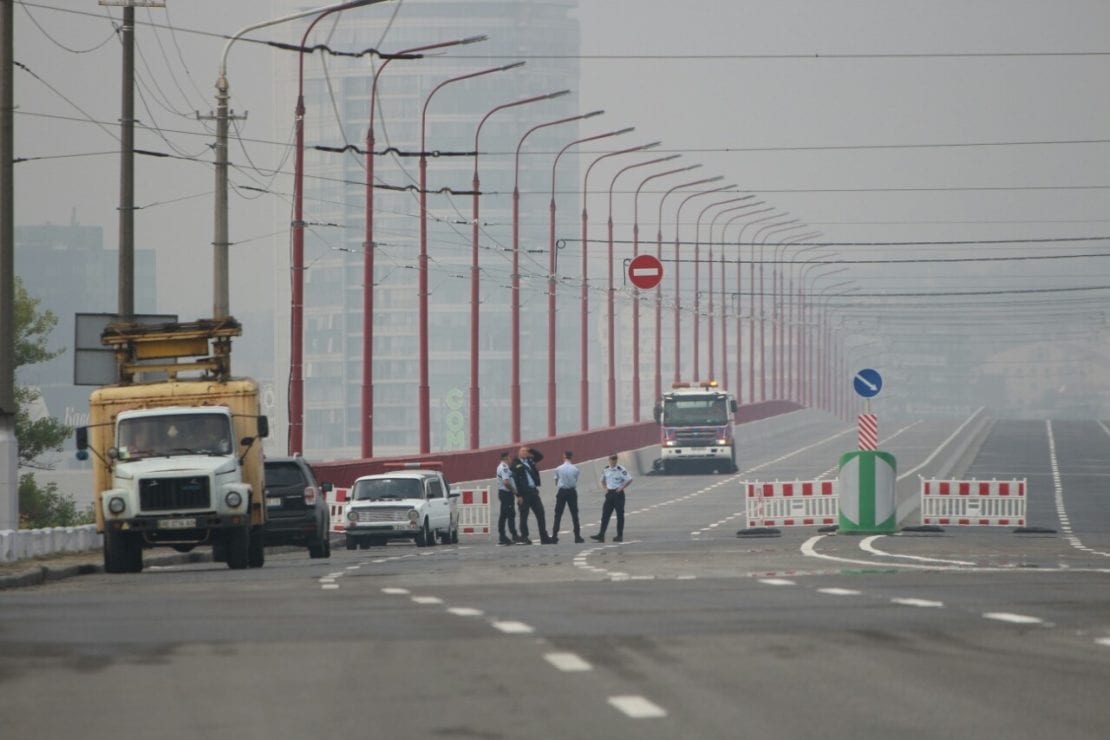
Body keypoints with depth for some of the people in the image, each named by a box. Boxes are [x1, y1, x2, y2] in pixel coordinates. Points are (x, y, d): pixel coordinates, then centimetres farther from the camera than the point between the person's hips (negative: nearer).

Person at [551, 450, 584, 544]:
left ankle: (554, 537, -2)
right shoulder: (575, 469, -3)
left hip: (562, 491, -1)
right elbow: (576, 481, 4)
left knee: (558, 515, 3)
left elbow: (556, 482, 5)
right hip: (572, 492, 1)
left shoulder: (558, 469, -5)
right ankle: (577, 536, 7)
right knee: (574, 514, 8)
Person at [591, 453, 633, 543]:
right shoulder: (605, 470, 6)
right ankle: (601, 535, -3)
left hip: (618, 494, -5)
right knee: (605, 514, -1)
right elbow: (603, 480, 23)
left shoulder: (620, 469, -10)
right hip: (609, 493, 5)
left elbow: (629, 479, -12)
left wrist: (622, 487, -13)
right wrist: (605, 488, 8)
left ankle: (620, 536, 6)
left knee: (620, 515, 0)